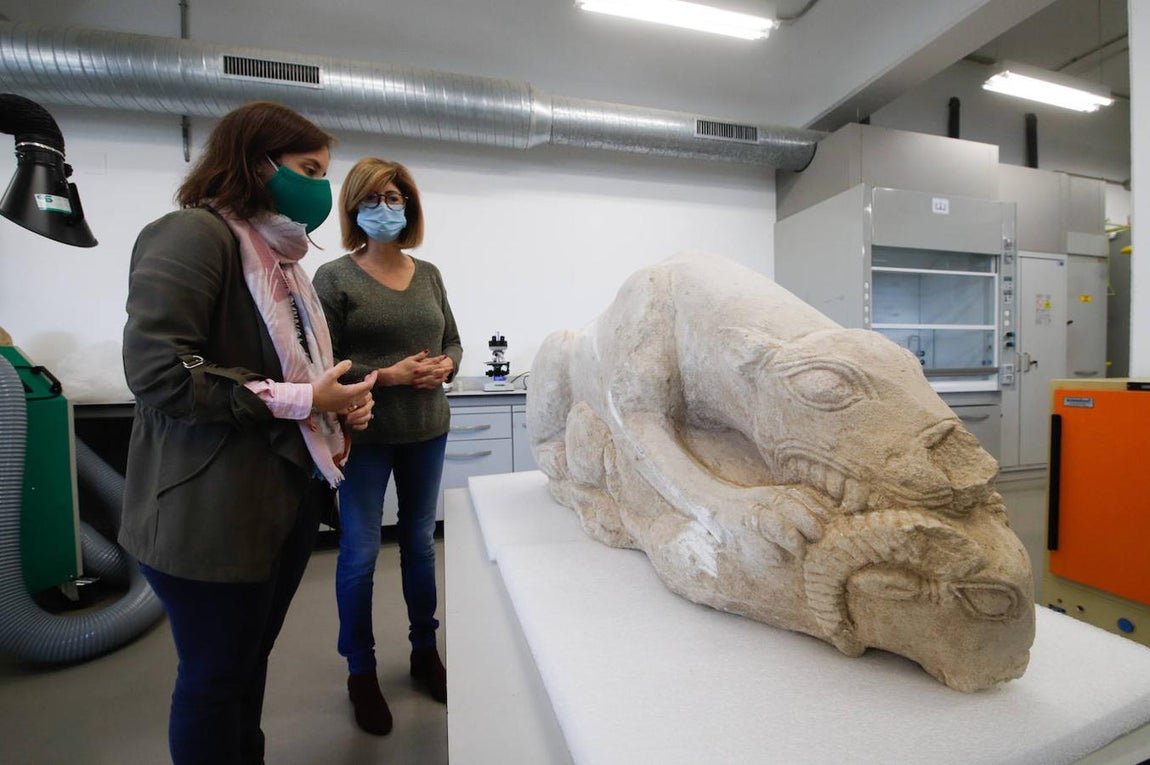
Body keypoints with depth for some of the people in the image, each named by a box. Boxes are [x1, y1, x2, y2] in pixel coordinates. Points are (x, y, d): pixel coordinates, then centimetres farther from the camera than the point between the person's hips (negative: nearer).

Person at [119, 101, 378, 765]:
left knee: (251, 659, 23)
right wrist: (302, 400, -21)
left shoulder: (282, 257, 14)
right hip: (215, 515, -8)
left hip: (293, 496, 8)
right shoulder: (191, 235, -12)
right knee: (217, 674, 12)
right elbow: (157, 371, -23)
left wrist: (343, 402, 2)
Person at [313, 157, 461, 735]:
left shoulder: (428, 274, 9)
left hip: (427, 431, 4)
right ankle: (361, 672, 30)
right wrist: (385, 376, -21)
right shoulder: (334, 277, -4)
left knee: (420, 542, 16)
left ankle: (424, 651, 37)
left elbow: (453, 339, 12)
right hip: (364, 434, -3)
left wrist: (445, 366, -9)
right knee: (360, 553, 8)